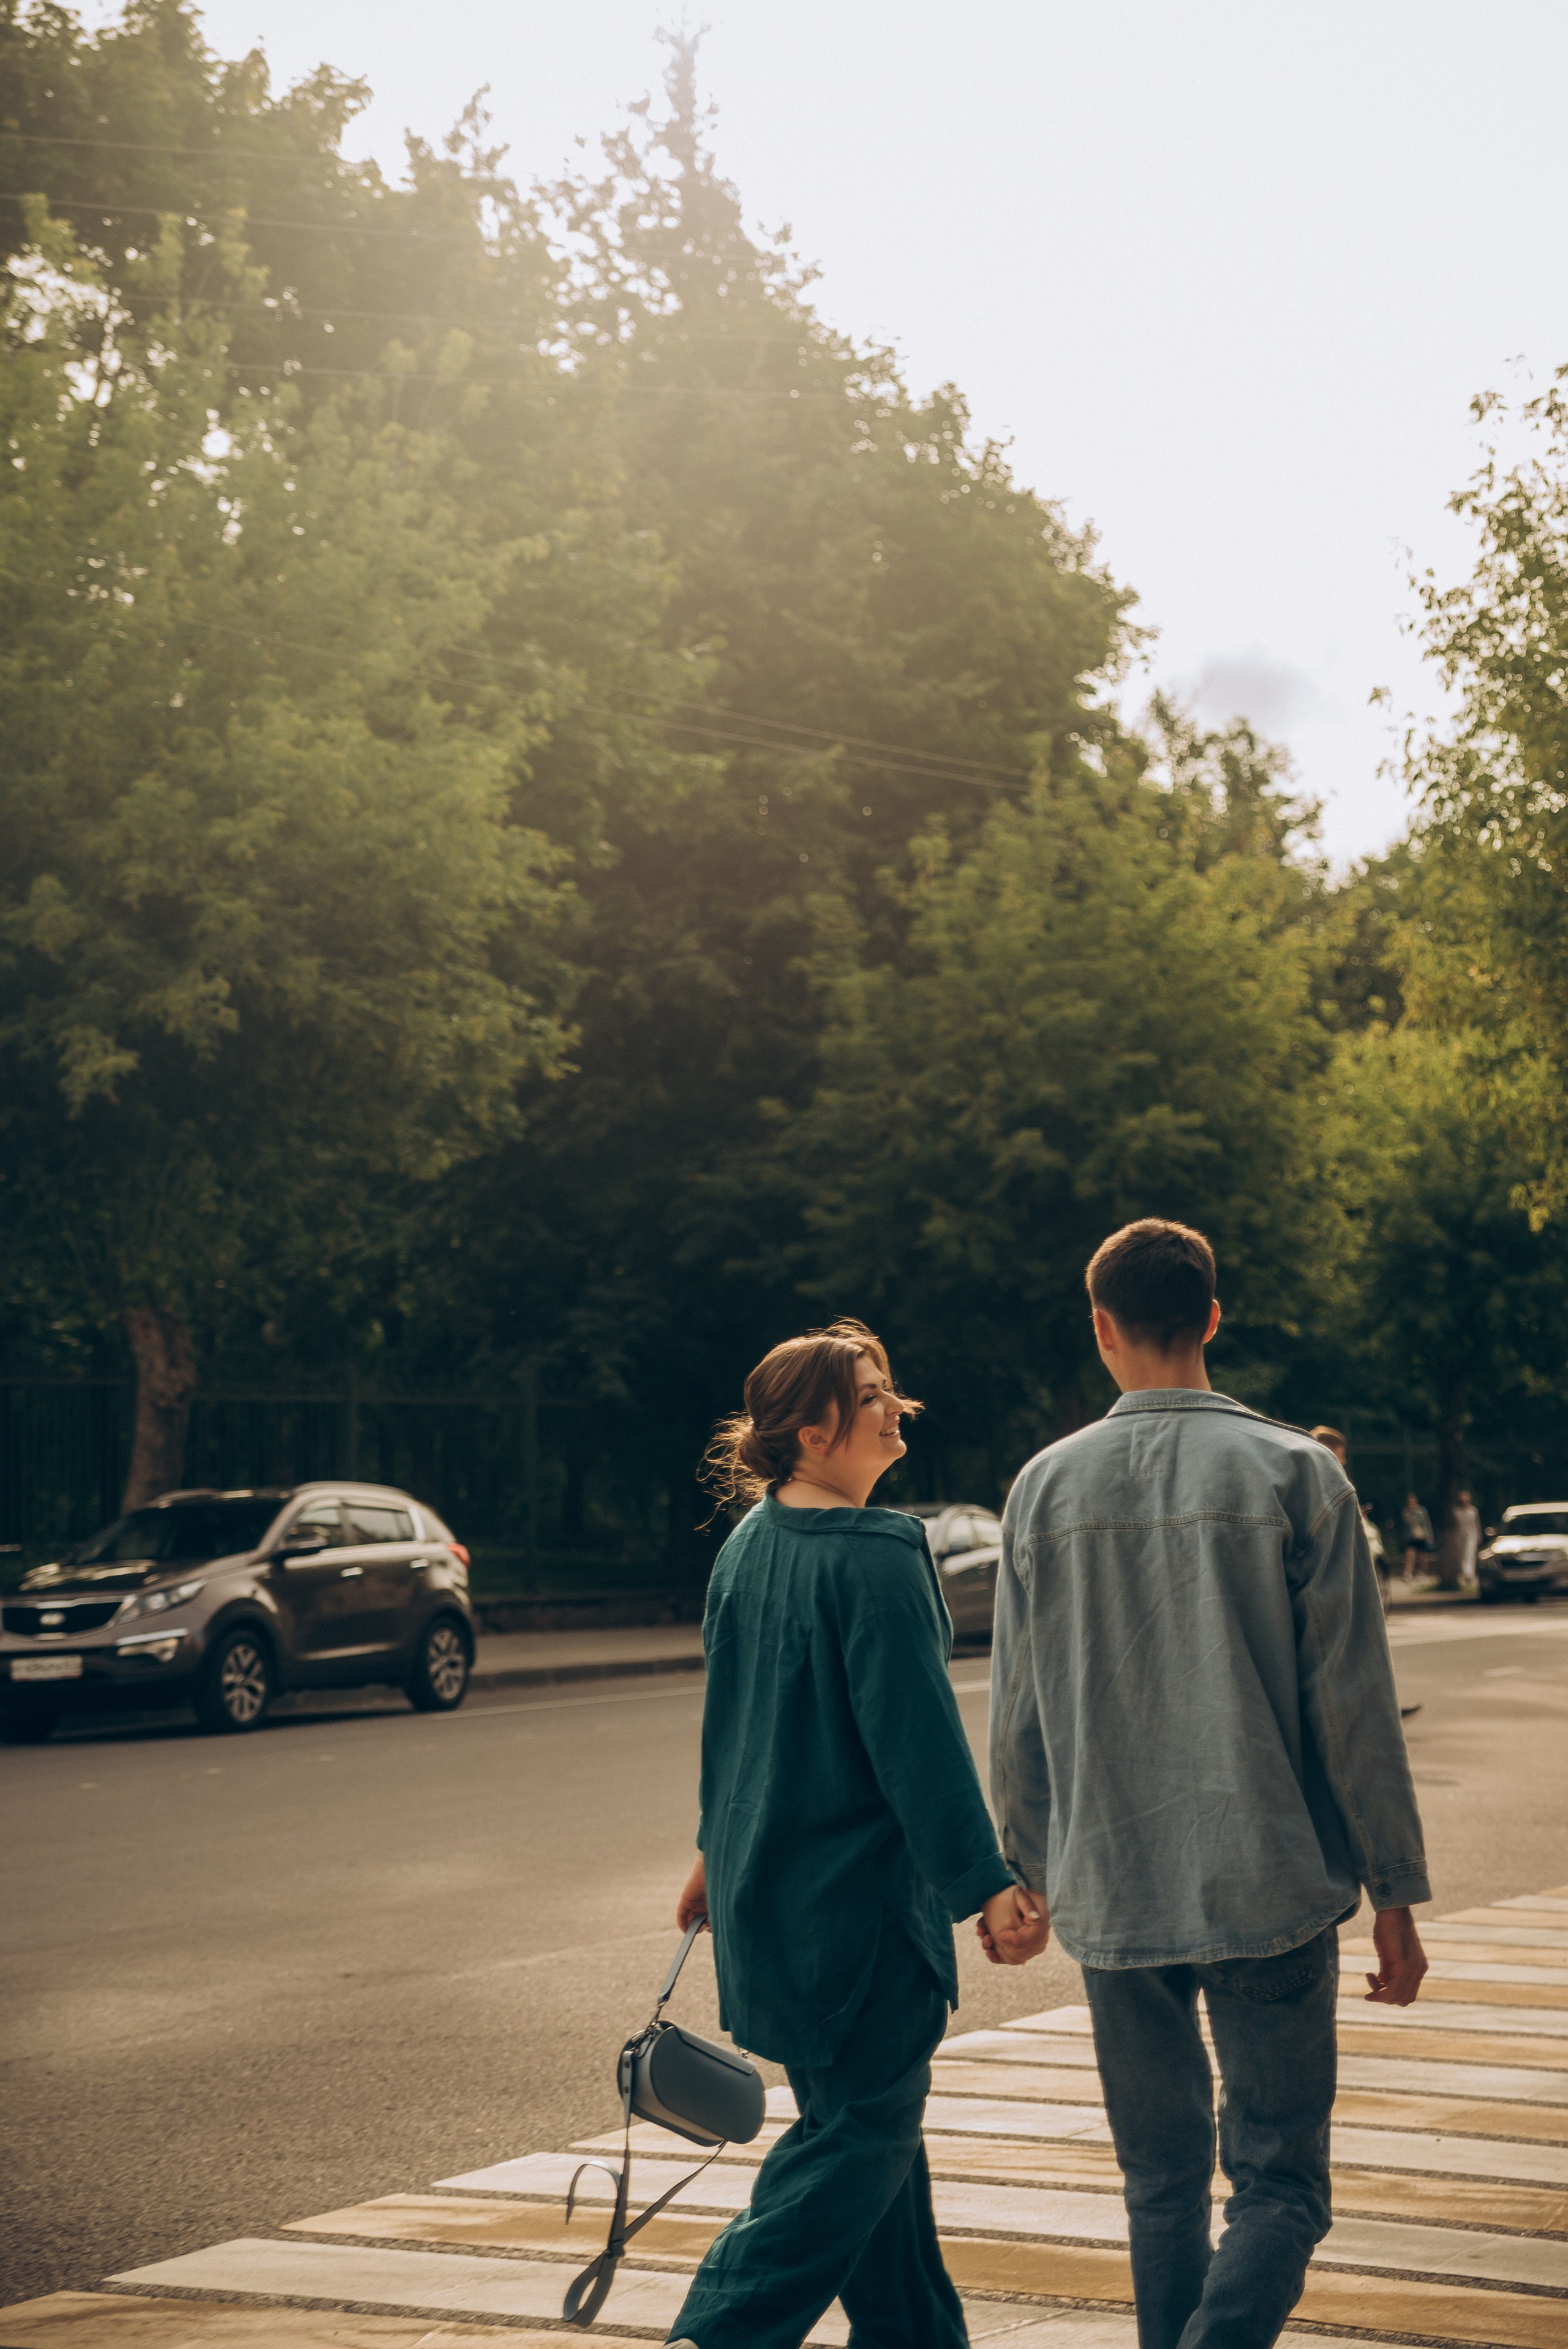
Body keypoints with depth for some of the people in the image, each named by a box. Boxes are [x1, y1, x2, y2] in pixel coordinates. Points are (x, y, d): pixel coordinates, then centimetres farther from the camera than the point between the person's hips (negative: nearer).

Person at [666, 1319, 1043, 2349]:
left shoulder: (747, 1547, 8)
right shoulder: (876, 1556, -19)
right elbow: (917, 1735, -22)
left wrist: (721, 1848, 29)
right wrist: (986, 1883, -20)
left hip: (766, 1876, 9)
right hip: (860, 1888, -9)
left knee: (867, 2114, 18)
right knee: (861, 2128, 0)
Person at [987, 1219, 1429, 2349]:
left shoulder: (1047, 1486, 2)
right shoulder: (1296, 1473, -5)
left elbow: (1018, 1719, 6)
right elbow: (1352, 1708, -5)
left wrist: (1032, 1874, 20)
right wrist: (1394, 1897, 2)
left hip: (1112, 1895, 3)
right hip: (1270, 1893, -3)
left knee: (1163, 2182, 15)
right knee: (1280, 2183, 2)